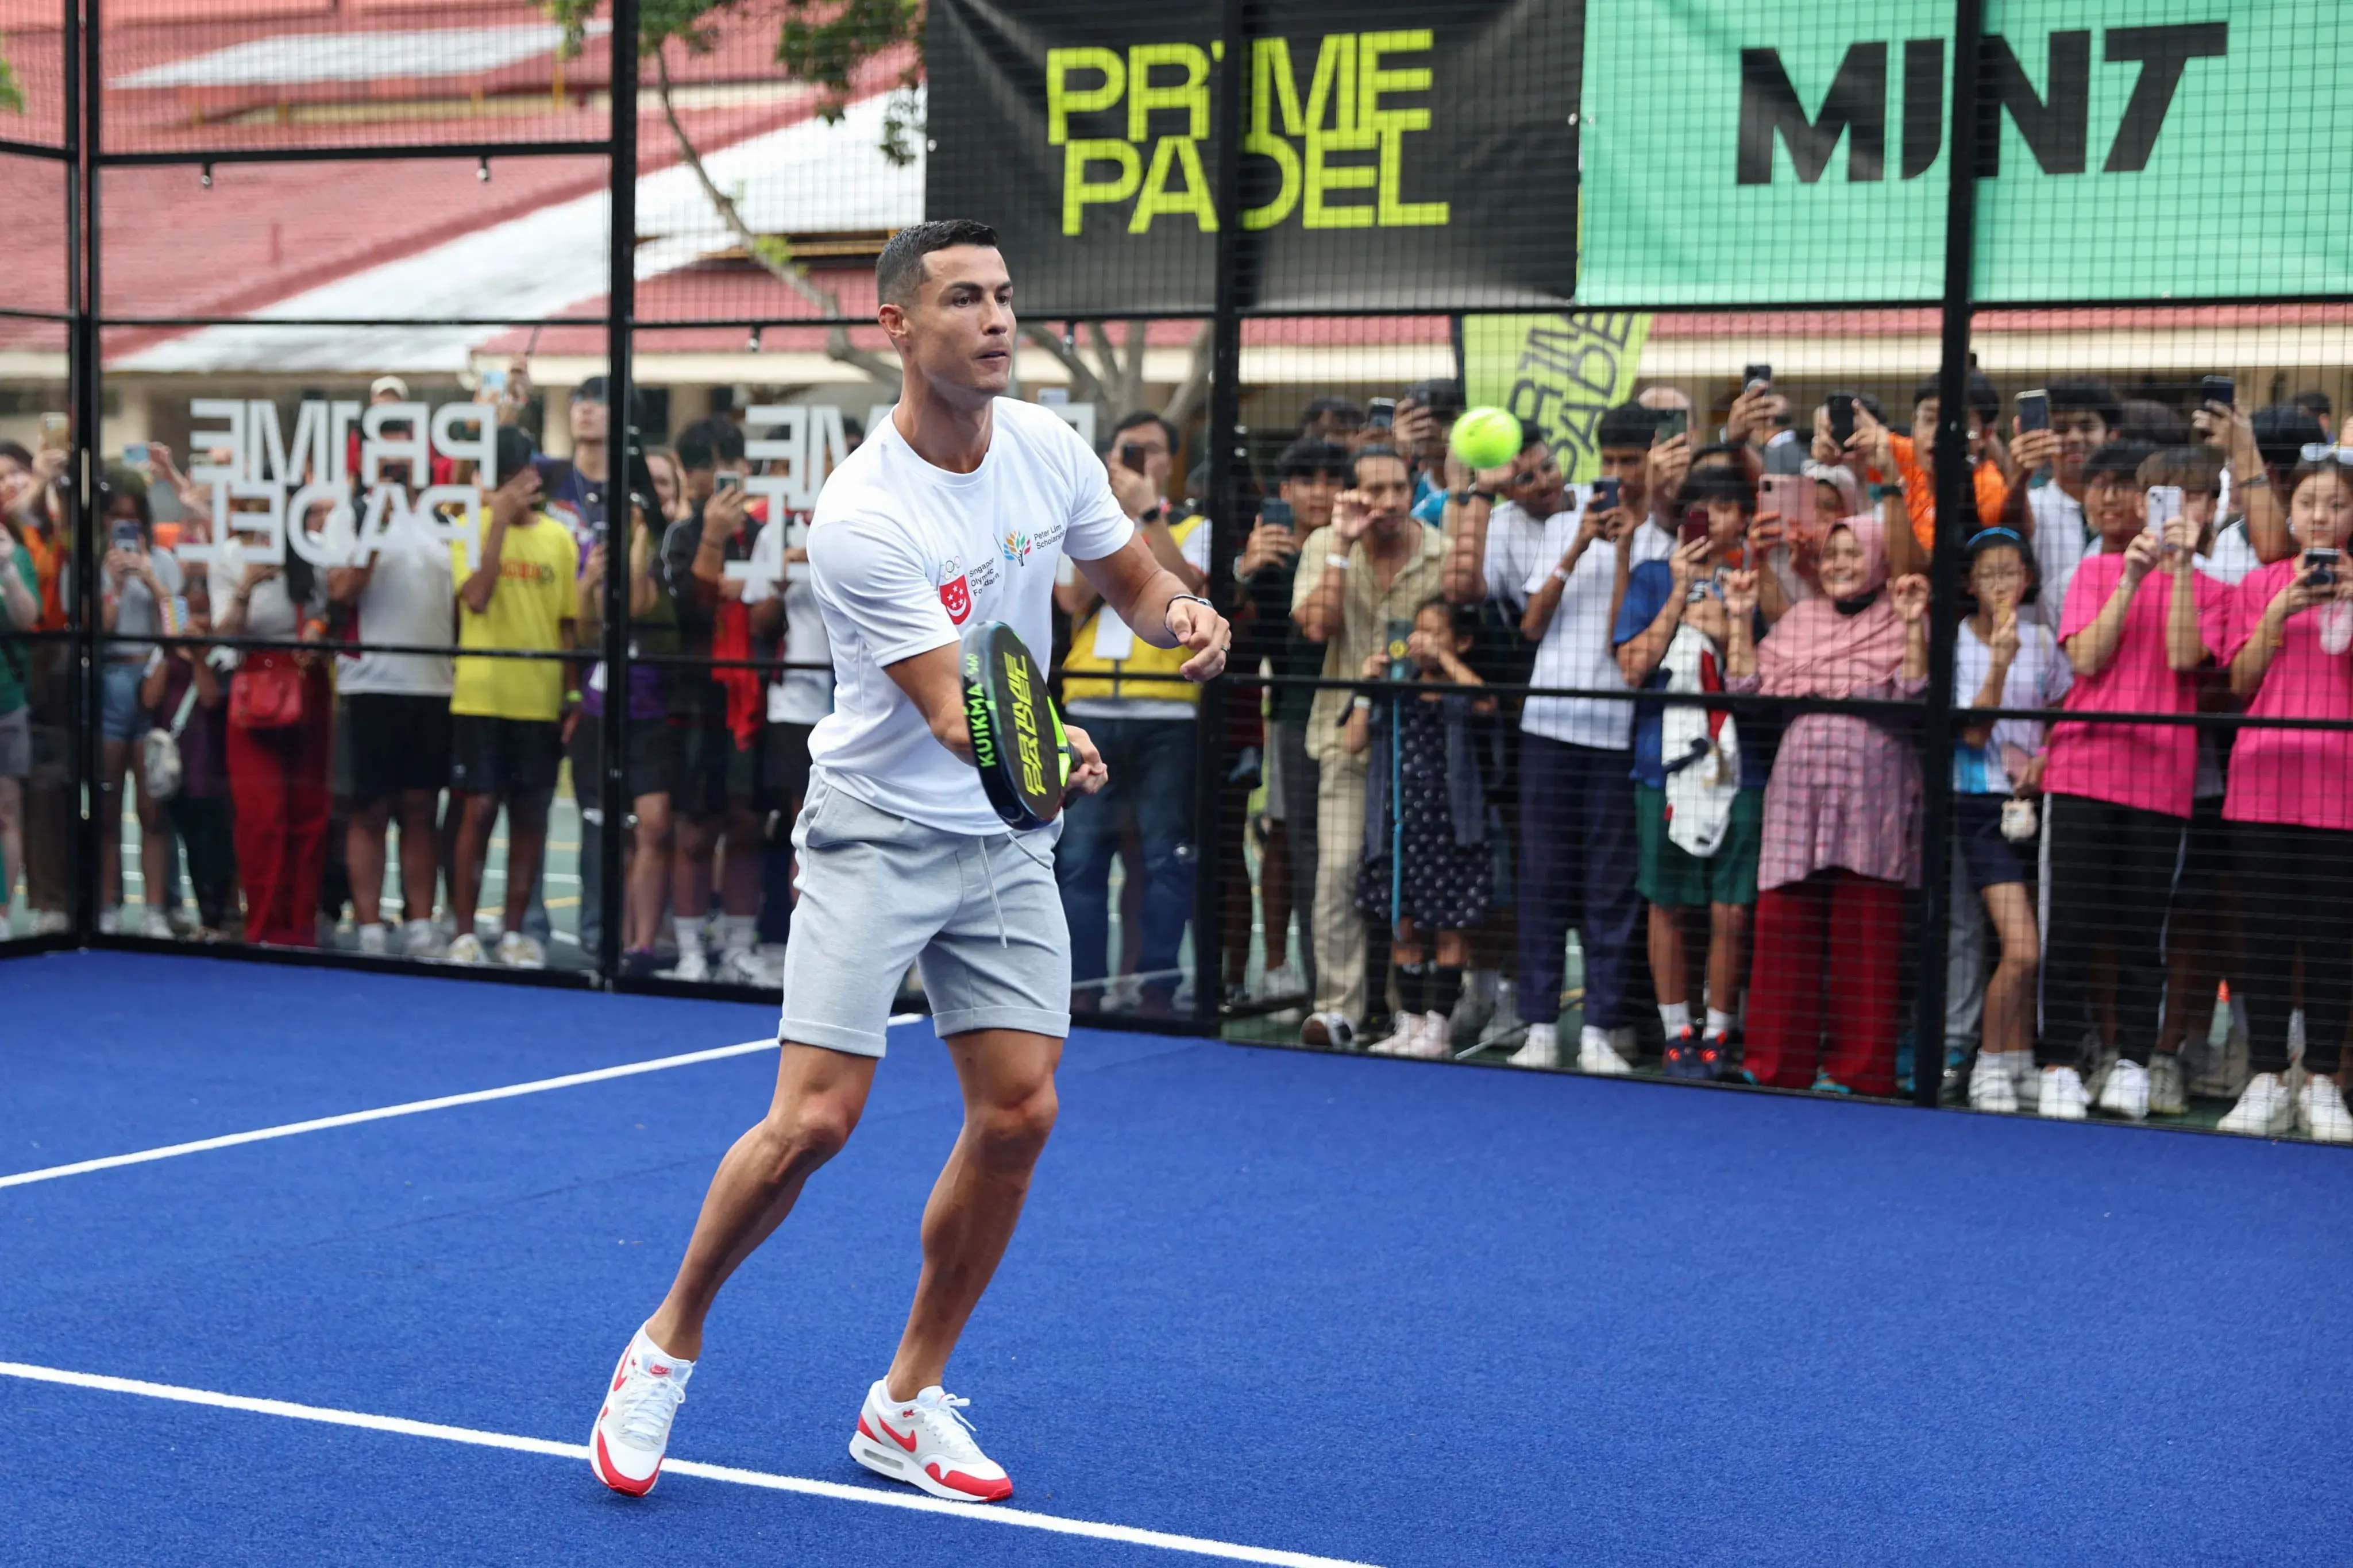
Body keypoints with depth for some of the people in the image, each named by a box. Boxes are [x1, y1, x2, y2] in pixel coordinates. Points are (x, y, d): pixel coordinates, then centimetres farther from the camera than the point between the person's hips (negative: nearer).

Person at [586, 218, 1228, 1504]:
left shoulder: (1048, 447, -2)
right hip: (877, 831, -6)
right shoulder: (860, 520, -22)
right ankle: (668, 1346, 13)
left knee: (1018, 1112, -2)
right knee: (812, 1119, -13)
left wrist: (1186, 615, -11)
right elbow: (951, 714, -26)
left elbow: (1133, 579, 13)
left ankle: (907, 1405, 14)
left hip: (1008, 842, 6)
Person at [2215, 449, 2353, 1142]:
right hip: (2264, 777, 1)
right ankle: (2267, 1081, 5)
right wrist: (2280, 615, -8)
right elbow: (2241, 681, 4)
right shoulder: (2261, 584, 10)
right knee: (2268, 930, 1)